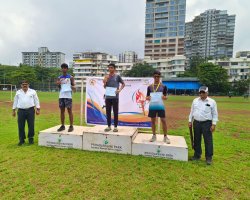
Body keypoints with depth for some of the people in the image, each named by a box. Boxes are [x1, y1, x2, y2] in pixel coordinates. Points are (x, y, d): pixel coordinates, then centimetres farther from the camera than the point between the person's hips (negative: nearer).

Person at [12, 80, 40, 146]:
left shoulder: (33, 92, 6)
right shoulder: (18, 92, 11)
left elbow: (36, 100, 4)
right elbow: (15, 101, 15)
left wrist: (38, 109, -1)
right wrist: (13, 110, 12)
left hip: (30, 110, -1)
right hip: (21, 111, 2)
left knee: (31, 125, 1)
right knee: (21, 126, 3)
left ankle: (31, 138, 15)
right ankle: (21, 139, 15)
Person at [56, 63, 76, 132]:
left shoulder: (70, 77, 3)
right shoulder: (59, 78, 13)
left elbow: (74, 85, 0)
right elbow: (58, 86, 9)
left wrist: (73, 87, -23)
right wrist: (58, 84, -13)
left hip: (68, 96, -4)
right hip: (61, 96, 4)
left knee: (69, 110, -2)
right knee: (62, 110, 8)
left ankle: (71, 126, 4)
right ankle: (62, 126, 17)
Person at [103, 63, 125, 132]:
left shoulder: (117, 76, 1)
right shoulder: (106, 76, 10)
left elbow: (123, 84, 8)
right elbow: (105, 87, 15)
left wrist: (119, 90, -6)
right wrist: (105, 82, -4)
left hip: (115, 97, -3)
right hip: (107, 97, 4)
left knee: (115, 112, 2)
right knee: (108, 112, 8)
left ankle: (115, 127, 12)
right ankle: (109, 126, 19)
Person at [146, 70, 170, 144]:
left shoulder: (163, 86, 2)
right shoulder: (150, 87, 5)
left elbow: (165, 97, 6)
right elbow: (147, 97, 10)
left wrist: (165, 97, -17)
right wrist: (148, 98, -13)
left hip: (160, 106, -2)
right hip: (152, 106, 2)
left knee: (163, 120, -2)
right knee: (153, 120, 8)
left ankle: (165, 136, 10)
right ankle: (154, 136, 22)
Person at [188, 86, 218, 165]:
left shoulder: (212, 102, -2)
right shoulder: (195, 101, 8)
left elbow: (215, 114, -3)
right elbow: (192, 111, 12)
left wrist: (213, 124, -9)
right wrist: (190, 121, 9)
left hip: (207, 123, -4)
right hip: (196, 123, 4)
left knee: (208, 141, 0)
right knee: (197, 140, 12)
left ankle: (209, 158, 11)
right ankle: (197, 155, 26)